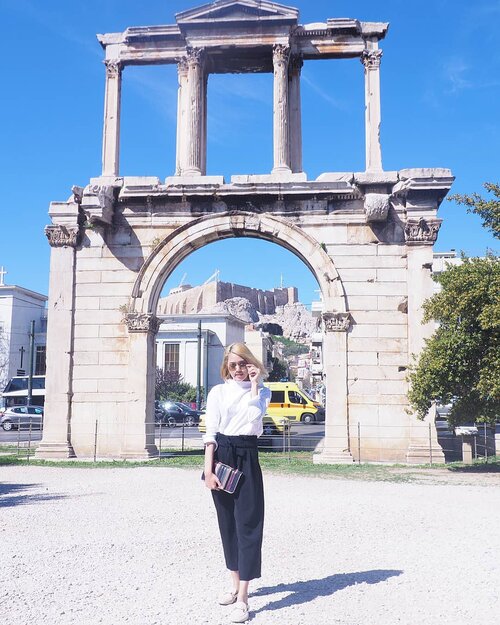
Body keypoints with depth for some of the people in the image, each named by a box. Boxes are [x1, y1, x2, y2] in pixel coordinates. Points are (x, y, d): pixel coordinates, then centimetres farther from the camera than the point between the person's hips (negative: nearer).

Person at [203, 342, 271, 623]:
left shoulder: (262, 391, 7)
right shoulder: (218, 392, 6)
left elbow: (256, 413, -15)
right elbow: (210, 432, -1)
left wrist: (254, 383, -9)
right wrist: (208, 469, -9)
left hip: (247, 458, -1)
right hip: (222, 457, 2)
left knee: (248, 524, -7)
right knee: (227, 522, 11)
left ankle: (242, 599, -5)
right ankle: (236, 584, 28)